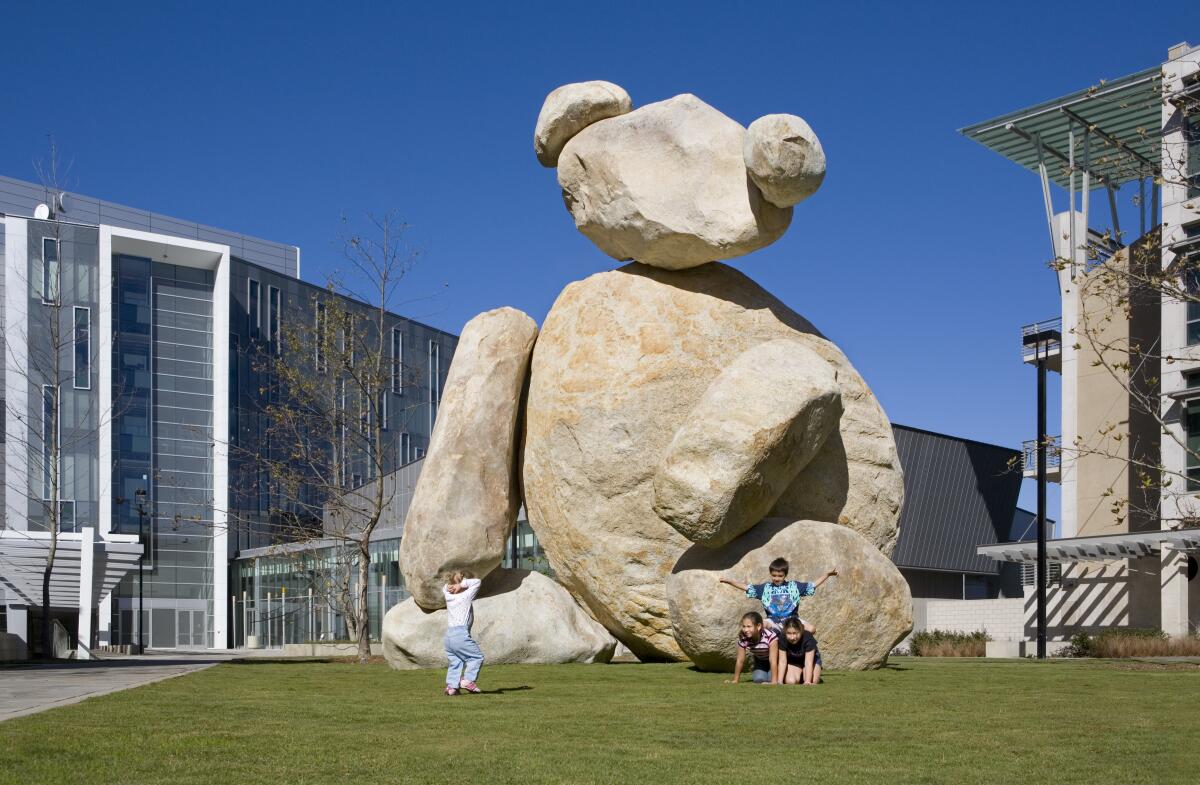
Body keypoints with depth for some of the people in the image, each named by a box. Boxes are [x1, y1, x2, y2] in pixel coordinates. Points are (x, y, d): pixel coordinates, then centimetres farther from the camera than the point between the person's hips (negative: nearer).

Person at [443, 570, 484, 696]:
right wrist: (462, 585, 1)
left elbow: (445, 588, 35)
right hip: (461, 633, -6)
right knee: (477, 657, 4)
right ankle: (467, 680, -6)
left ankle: (451, 685, 0)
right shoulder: (466, 596, -2)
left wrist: (451, 585, 15)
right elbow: (477, 582, 3)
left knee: (455, 662, 11)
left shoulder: (448, 596, 14)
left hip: (448, 634, 6)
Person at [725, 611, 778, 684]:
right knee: (758, 680, -17)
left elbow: (773, 661, -36)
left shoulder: (770, 636, -38)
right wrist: (735, 680, -5)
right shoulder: (743, 639, -27)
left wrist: (774, 681, -40)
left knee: (771, 678, -22)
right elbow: (740, 660, -13)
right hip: (759, 661, 3)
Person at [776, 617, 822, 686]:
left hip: (811, 659, -1)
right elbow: (782, 661, -24)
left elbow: (808, 663, -35)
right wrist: (780, 682, -31)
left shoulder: (808, 638, -34)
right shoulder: (783, 639, -28)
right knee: (790, 681, -25)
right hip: (792, 661, 1)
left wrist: (807, 682, -43)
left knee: (812, 682, -25)